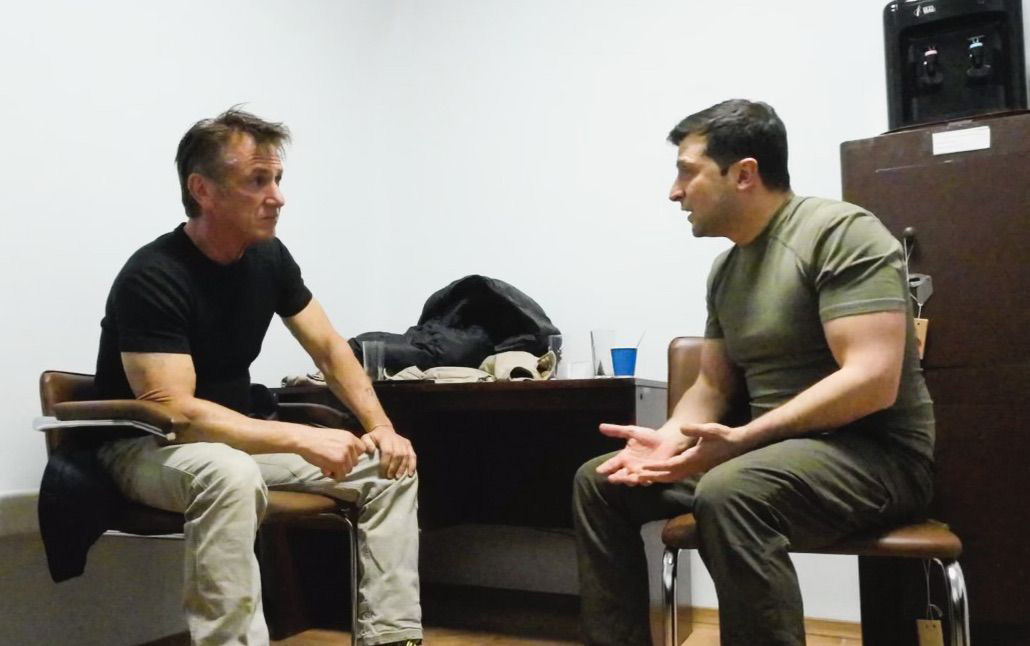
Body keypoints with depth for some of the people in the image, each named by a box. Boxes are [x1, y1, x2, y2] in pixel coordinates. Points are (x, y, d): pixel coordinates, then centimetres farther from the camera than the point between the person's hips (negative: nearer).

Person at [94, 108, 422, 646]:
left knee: (391, 468, -6)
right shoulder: (152, 278, -23)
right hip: (146, 446, -7)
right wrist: (302, 438, -35)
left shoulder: (269, 256, -3)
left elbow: (329, 348, 5)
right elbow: (172, 411, -31)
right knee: (229, 475, -42)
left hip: (240, 435, 7)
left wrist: (381, 428, -8)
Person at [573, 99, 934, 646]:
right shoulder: (726, 267, 11)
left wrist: (741, 439, -28)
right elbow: (712, 386, 13)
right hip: (765, 451, 8)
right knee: (598, 481, 2)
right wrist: (668, 439, -8)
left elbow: (872, 381, -23)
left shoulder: (840, 232, -14)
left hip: (873, 453, -8)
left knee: (729, 494, -38)